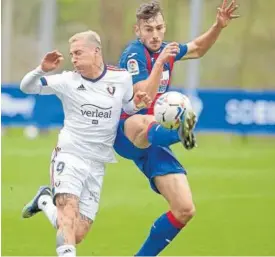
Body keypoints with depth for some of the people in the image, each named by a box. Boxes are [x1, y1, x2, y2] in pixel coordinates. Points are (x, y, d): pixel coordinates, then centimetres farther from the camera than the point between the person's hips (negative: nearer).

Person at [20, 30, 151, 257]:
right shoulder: (68, 80, -5)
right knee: (69, 208, -29)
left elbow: (128, 106, 16)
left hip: (97, 164, 2)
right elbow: (26, 87, -5)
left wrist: (137, 104, -7)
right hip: (69, 155, -2)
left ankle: (45, 201, 26)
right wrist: (43, 69, -24)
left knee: (77, 234, 2)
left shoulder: (122, 78, -1)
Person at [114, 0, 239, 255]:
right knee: (143, 123, -47)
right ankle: (179, 130, -84)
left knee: (185, 210, -3)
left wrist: (218, 26, 17)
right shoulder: (134, 53, -12)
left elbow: (197, 48, 32)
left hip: (151, 140, 8)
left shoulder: (164, 50, 10)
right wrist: (160, 62, -30)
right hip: (126, 133, -8)